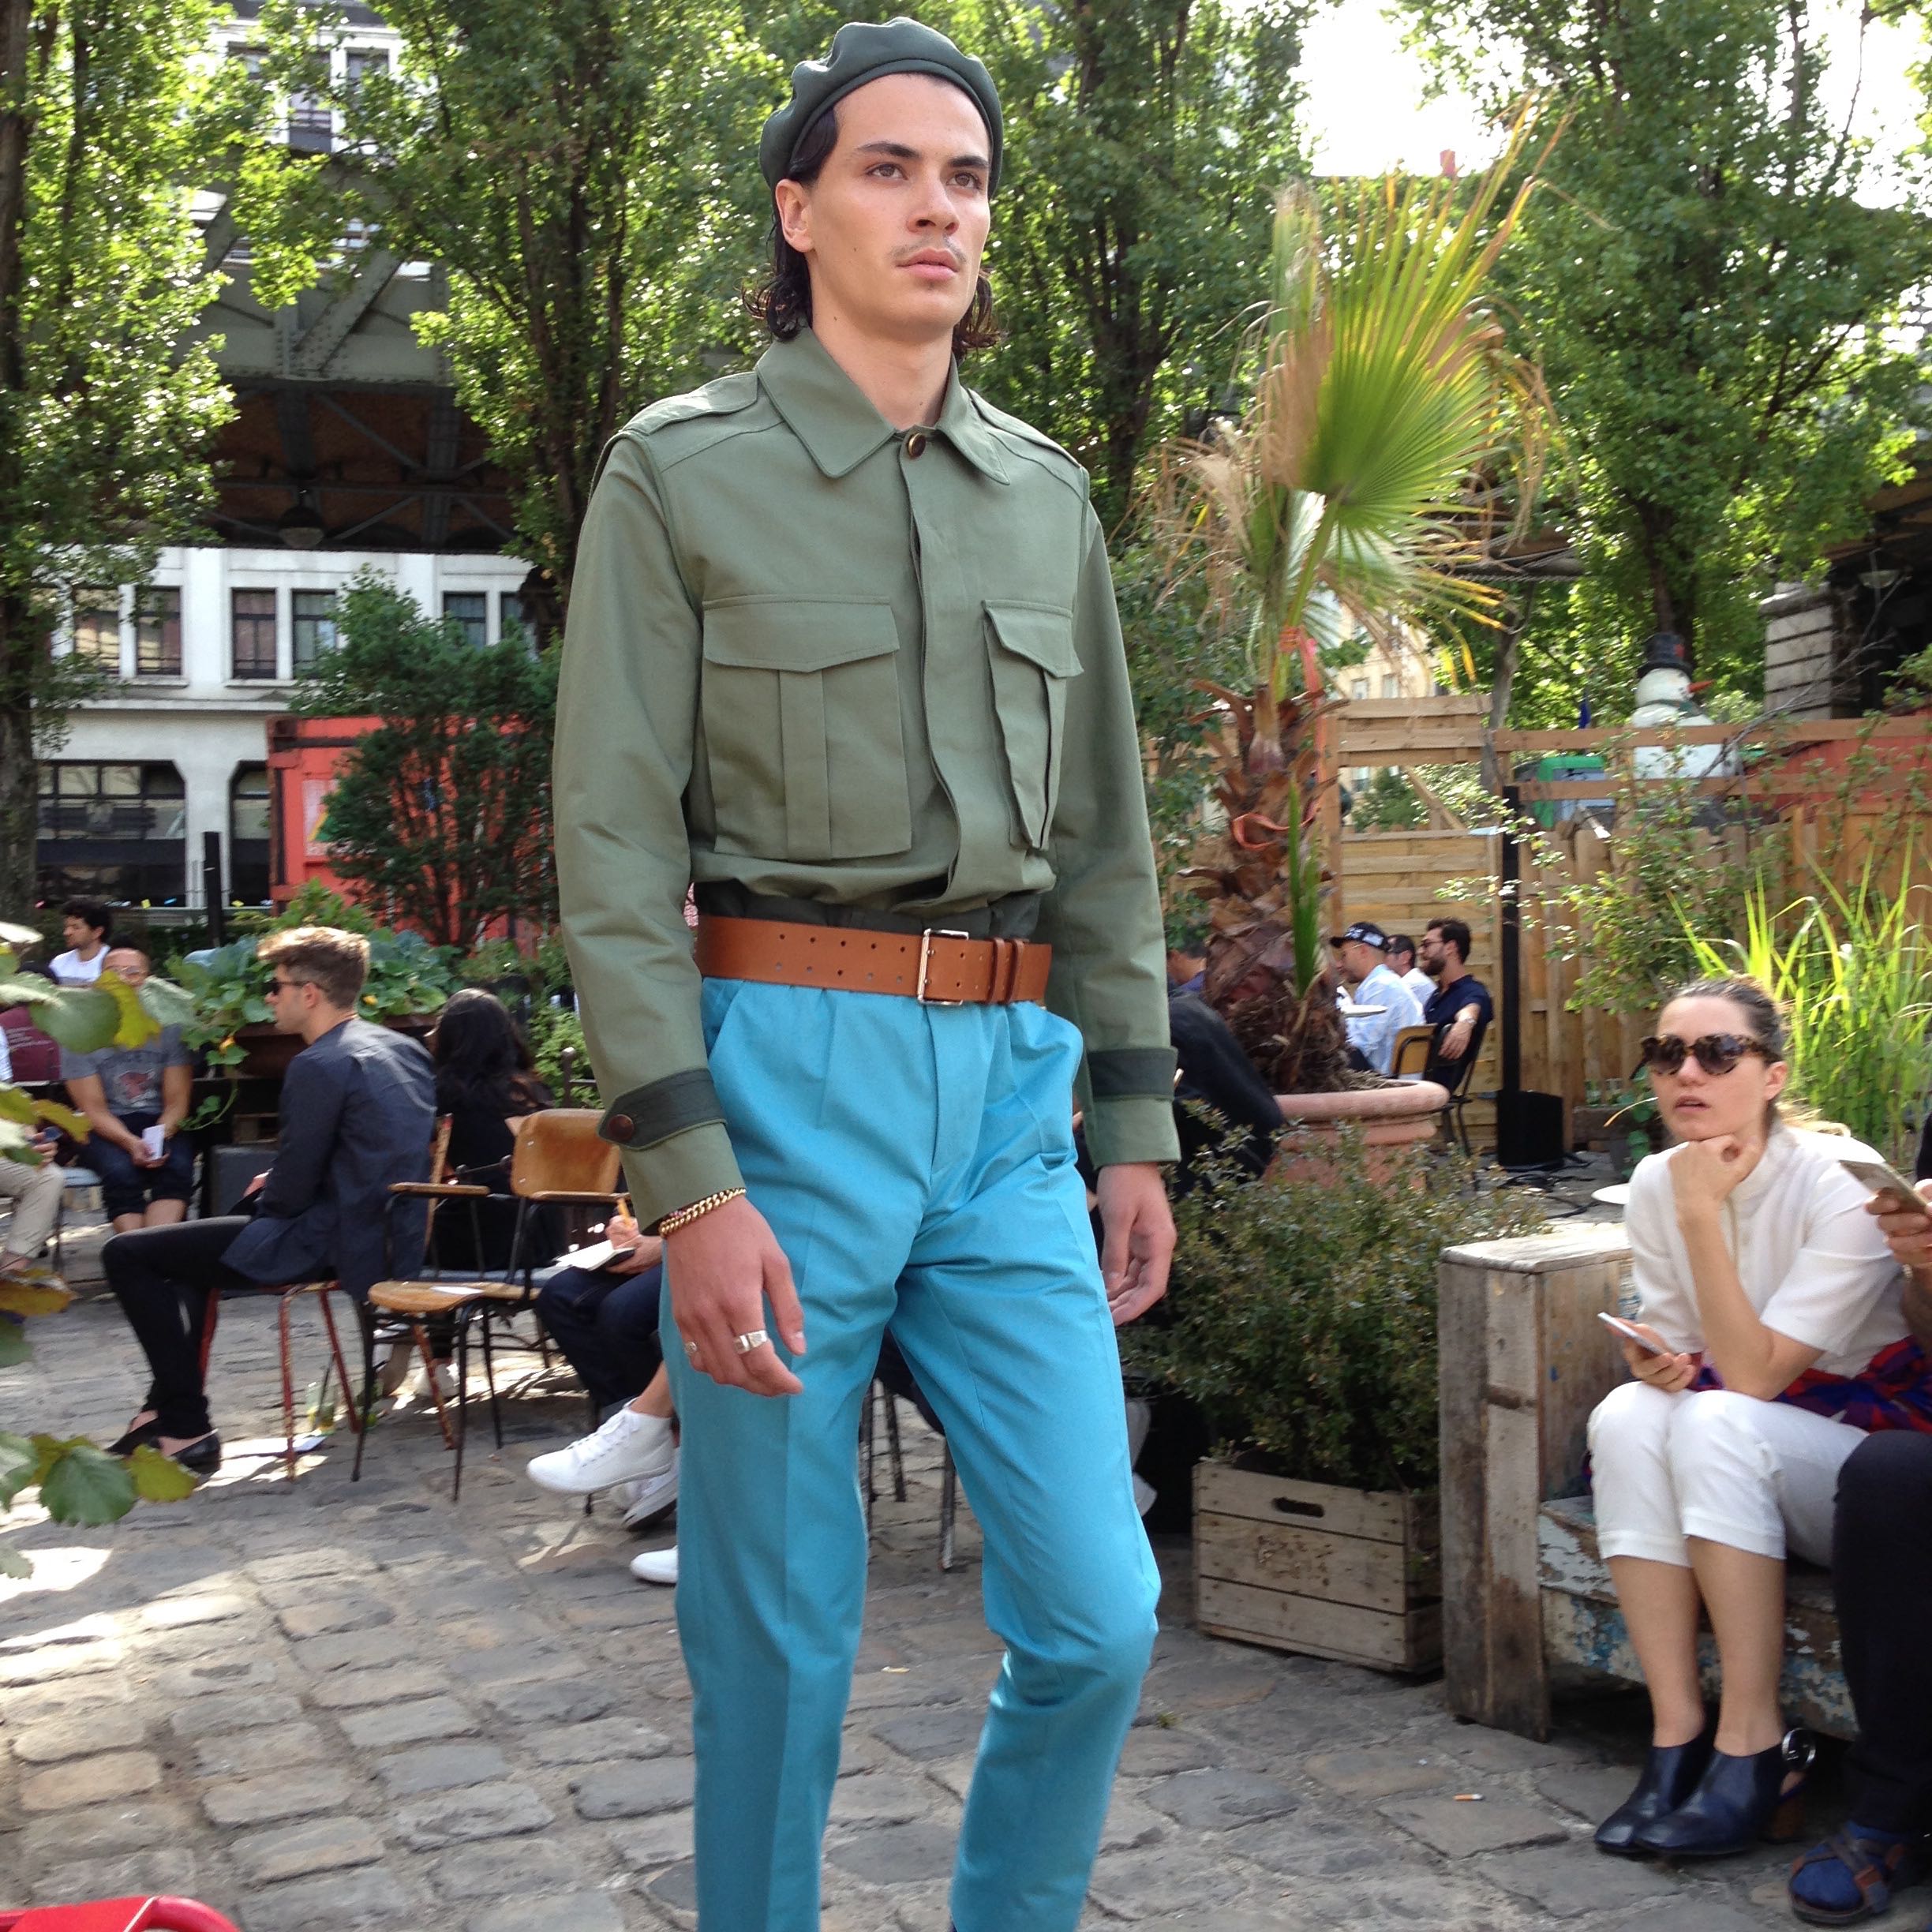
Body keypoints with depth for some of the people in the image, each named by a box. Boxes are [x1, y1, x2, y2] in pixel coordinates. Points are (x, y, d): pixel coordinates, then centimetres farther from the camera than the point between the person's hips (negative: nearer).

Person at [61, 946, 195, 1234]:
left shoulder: (168, 1028, -1)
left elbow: (177, 1101, -1)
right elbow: (94, 1110, -6)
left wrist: (160, 1137, -22)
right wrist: (131, 1143, -25)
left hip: (163, 1124, 1)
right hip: (108, 1128, -1)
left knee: (177, 1167, -31)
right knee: (120, 1172, -33)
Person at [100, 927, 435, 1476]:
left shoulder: (318, 1066, -18)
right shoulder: (402, 1047, 10)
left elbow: (291, 1192, -18)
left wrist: (268, 1195, 5)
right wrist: (279, 1182, 16)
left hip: (334, 1244, -10)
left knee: (127, 1255, -3)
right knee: (194, 1245, 32)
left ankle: (187, 1431, -2)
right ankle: (170, 1408, 34)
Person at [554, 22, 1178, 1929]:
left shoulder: (1047, 496, 15)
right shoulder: (680, 471, 1)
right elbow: (615, 839, -6)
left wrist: (1134, 1130, 12)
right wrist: (688, 1181, -14)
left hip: (1011, 1086, 4)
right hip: (785, 1065, -4)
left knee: (1097, 1615, 3)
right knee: (779, 1629, 5)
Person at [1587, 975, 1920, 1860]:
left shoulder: (1842, 1184, -20)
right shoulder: (1656, 1184, -2)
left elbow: (1752, 1378, -25)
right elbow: (1675, 1356, 4)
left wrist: (1704, 1213, -27)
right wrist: (1651, 1363, -20)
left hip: (1873, 1447, -5)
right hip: (1737, 1456, 5)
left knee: (1714, 1424, -33)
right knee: (1627, 1415, -25)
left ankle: (1753, 1747, -26)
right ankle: (1676, 1736, -25)